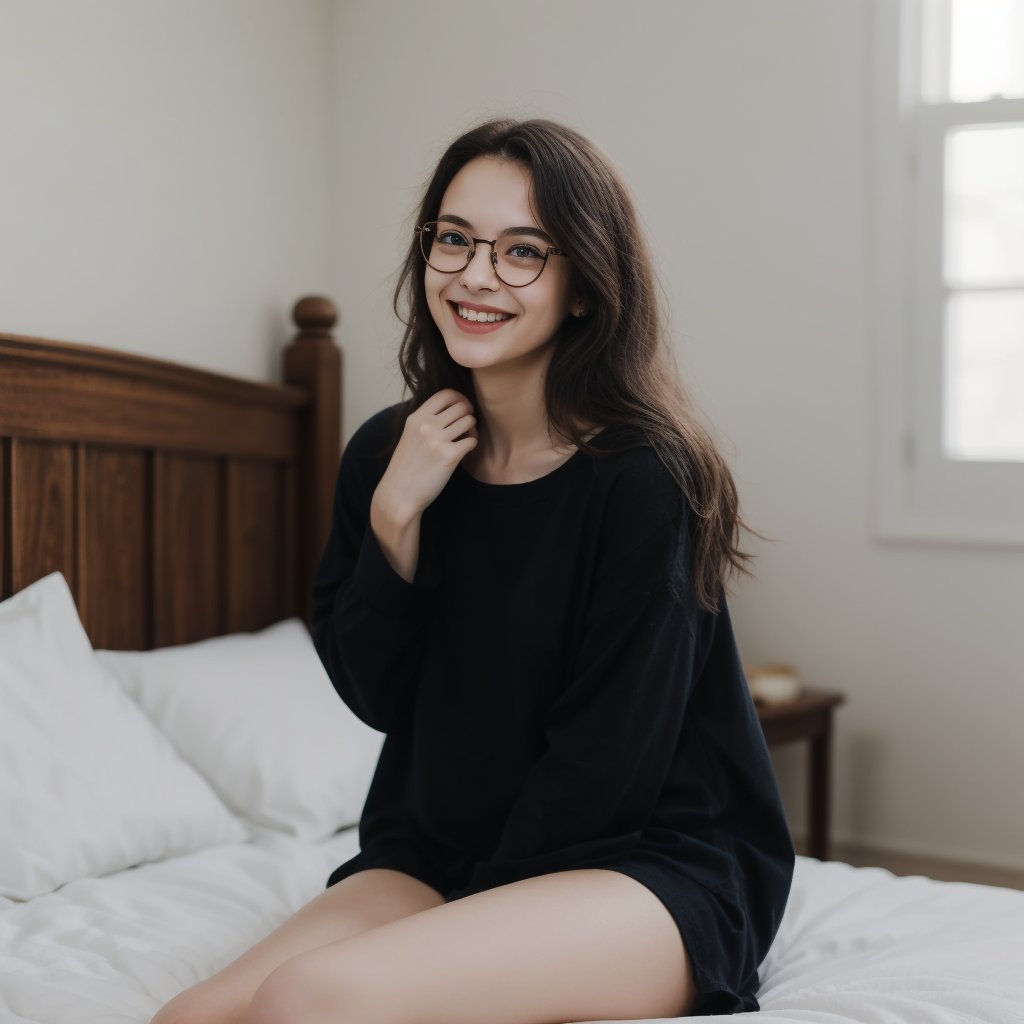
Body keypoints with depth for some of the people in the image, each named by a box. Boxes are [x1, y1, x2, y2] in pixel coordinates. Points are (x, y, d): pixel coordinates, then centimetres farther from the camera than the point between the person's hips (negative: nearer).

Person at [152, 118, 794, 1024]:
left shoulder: (641, 476, -16)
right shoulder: (386, 454, 1)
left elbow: (604, 765, -14)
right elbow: (373, 694, 2)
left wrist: (474, 909, -8)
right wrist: (394, 516, -11)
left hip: (652, 867, -6)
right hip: (436, 854, 6)